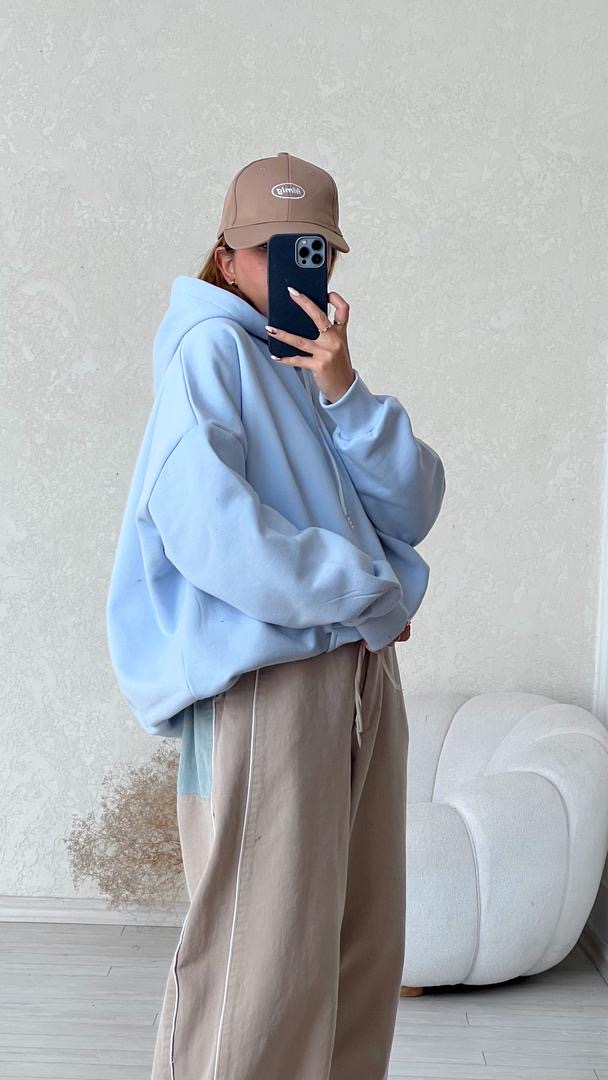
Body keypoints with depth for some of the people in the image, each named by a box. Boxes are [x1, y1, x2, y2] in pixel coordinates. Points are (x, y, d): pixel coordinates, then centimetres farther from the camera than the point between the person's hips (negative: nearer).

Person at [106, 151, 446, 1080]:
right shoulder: (211, 349, -2)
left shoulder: (321, 367, 20)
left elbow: (411, 511, 7)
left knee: (364, 952, 9)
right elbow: (206, 524, -17)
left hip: (362, 674, 8)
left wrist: (344, 393, -8)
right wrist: (370, 593, -8)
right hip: (264, 673, -8)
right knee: (266, 964, -8)